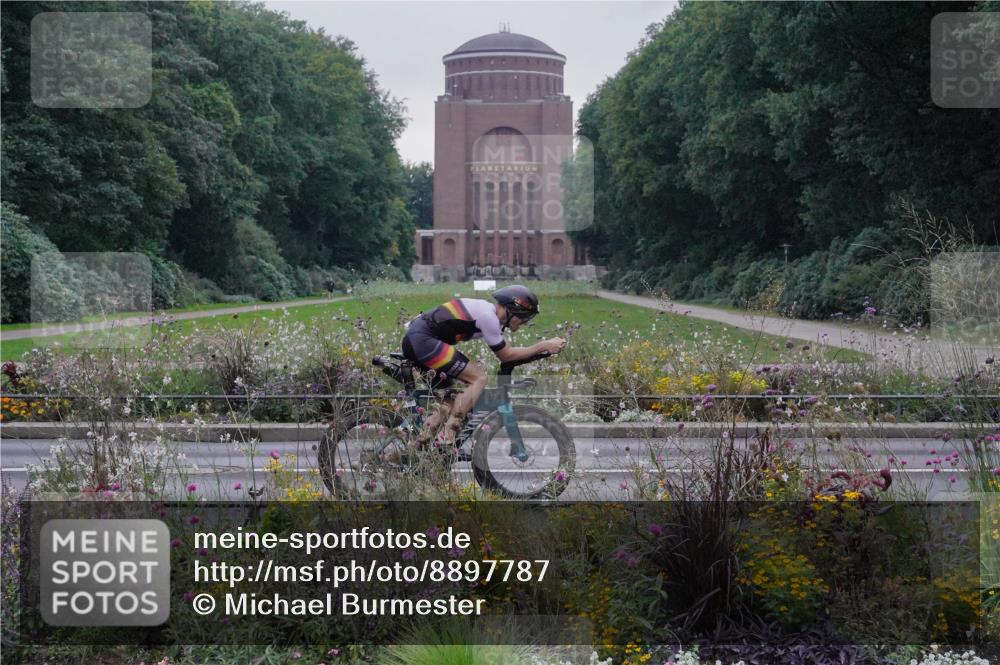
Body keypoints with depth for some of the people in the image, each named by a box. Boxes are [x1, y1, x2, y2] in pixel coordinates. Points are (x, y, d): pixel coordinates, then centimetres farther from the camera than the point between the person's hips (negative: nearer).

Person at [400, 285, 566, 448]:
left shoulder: (489, 311, 17)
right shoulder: (488, 316, -13)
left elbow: (504, 349, 23)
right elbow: (505, 355, -5)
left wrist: (545, 346, 18)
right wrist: (543, 346, -3)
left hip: (413, 339, 11)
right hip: (422, 339, -11)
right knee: (478, 378, -10)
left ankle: (425, 435, 7)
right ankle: (448, 434, -15)